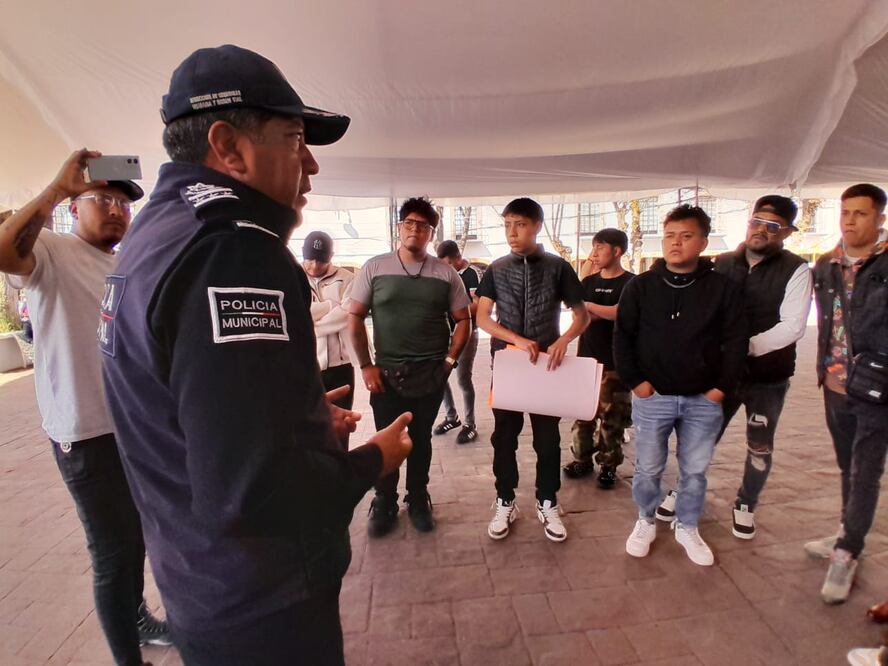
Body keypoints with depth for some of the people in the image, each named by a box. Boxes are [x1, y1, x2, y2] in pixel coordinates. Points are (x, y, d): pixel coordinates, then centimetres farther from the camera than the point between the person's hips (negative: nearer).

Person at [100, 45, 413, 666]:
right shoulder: (234, 249, -30)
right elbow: (251, 489, -35)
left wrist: (306, 415, 10)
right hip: (260, 604, -8)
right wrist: (373, 459, -17)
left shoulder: (156, 229, 4)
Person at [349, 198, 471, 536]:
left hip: (431, 375, 1)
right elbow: (354, 317, 0)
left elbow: (463, 320, 5)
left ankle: (418, 501, 33)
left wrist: (450, 360, -3)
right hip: (386, 372, 0)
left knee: (421, 440, 14)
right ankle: (384, 505, 30)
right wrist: (366, 365, -5)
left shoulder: (446, 273, 0)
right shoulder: (374, 268, -2)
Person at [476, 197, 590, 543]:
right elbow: (482, 317, -4)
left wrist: (563, 340, -20)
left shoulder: (558, 267, -1)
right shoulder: (497, 269, 2)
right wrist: (519, 340, -18)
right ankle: (505, 503, 25)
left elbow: (583, 316, 0)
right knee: (504, 436, 8)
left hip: (547, 364, -1)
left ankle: (548, 504, 27)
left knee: (548, 437, 9)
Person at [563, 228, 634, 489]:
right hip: (586, 357, 4)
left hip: (615, 362, -4)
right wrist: (608, 313, -12)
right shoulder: (588, 282, 12)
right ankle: (582, 459, 22)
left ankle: (608, 465, 16)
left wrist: (590, 307, -11)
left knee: (611, 417, 2)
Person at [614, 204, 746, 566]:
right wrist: (634, 381, -8)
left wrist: (722, 387, -4)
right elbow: (622, 336, -2)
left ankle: (687, 528, 36)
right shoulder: (641, 285, -3)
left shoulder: (722, 288, -1)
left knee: (695, 470, 14)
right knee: (648, 468, 11)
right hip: (652, 397, -1)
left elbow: (735, 341, 1)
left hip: (703, 400, 1)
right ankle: (645, 522, 34)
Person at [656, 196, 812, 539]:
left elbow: (792, 327, -17)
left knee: (759, 446, 15)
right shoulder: (722, 265, 1)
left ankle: (745, 505, 37)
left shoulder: (796, 270, -8)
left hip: (768, 376, -1)